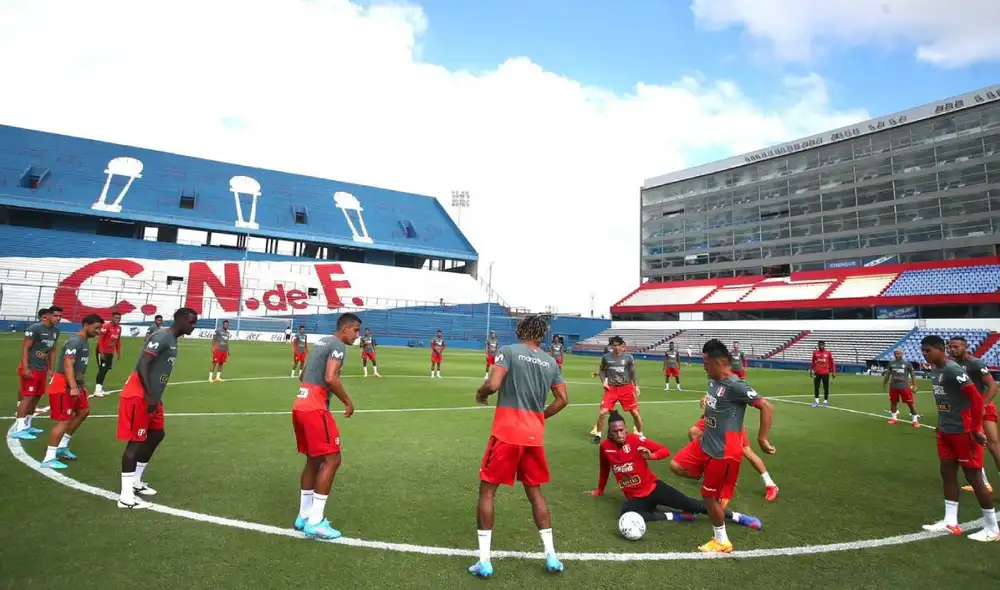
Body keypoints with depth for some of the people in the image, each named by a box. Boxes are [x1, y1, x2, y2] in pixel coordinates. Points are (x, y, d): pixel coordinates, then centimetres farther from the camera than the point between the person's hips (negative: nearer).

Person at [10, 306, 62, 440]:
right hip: (30, 368, -8)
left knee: (36, 397, 13)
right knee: (27, 397, -9)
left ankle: (26, 426, 24)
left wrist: (52, 369, 15)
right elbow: (25, 348, -16)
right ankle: (18, 429, -5)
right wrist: (25, 368, -22)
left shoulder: (55, 331, 8)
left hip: (42, 369, 8)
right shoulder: (35, 328, -15)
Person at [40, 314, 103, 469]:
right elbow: (68, 365, -25)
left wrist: (81, 385, 23)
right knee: (64, 420, -8)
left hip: (74, 384, 10)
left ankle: (62, 446, 26)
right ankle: (49, 458, -3)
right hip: (63, 385, -10)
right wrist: (73, 387, -30)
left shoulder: (85, 341, 13)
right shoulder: (75, 341, -18)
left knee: (84, 411, 17)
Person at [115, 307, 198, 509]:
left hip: (151, 397, 10)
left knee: (156, 435, 17)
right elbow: (142, 365, -24)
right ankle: (126, 496, 1)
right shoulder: (162, 337, -17)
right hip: (139, 396, -10)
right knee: (136, 441, -6)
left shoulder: (173, 341, 14)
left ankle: (136, 482, 29)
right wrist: (150, 396, -26)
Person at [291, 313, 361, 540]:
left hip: (300, 406, 10)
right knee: (332, 460, -5)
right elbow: (330, 378, -22)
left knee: (314, 460, 18)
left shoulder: (322, 343, 20)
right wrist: (348, 402, -10)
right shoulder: (338, 345, -9)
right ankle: (314, 522, -3)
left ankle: (304, 516, 24)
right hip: (315, 409, -10)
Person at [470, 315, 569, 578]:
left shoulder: (509, 351, -6)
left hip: (507, 433, -4)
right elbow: (563, 399, 9)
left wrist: (480, 394, 5)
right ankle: (551, 556, 21)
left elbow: (492, 384, -17)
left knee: (487, 490, 8)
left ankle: (484, 561, 8)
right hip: (535, 436, 4)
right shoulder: (550, 362, 9)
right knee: (535, 492, 19)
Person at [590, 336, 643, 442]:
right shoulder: (606, 357, 0)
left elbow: (633, 372, 6)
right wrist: (604, 381, -2)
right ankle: (598, 434, 10)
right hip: (611, 388, 0)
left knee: (635, 412, 1)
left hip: (626, 388, 0)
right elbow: (602, 371, 13)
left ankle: (640, 434, 24)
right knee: (602, 412, -10)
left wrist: (636, 386, -3)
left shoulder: (628, 357, -1)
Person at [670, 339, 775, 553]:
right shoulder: (713, 380, 2)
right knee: (676, 466, 8)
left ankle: (722, 542, 22)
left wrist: (762, 440, -23)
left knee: (709, 495, 2)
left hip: (723, 451, -9)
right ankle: (721, 485, 20)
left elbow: (767, 407, -23)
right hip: (706, 443, 9)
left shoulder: (735, 386, -24)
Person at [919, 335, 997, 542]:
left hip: (963, 431, -9)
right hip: (946, 431, 9)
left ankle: (992, 529, 14)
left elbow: (976, 398, -23)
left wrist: (975, 429, -21)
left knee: (973, 476, 0)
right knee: (947, 472, 10)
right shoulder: (934, 371, 8)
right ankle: (950, 522, 18)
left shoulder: (953, 370, -20)